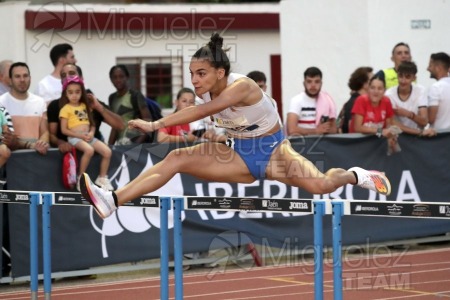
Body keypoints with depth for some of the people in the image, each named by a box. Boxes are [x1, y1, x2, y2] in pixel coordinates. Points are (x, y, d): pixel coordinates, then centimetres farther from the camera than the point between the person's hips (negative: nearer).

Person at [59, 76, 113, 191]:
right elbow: (64, 130, -6)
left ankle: (102, 178, 3)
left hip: (88, 137, 6)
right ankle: (81, 179, -20)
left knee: (107, 151, -14)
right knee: (89, 150, -35)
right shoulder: (66, 109, 0)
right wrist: (80, 136, -13)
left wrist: (91, 133, -5)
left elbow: (92, 124, 18)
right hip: (75, 138, -6)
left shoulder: (85, 106, 18)